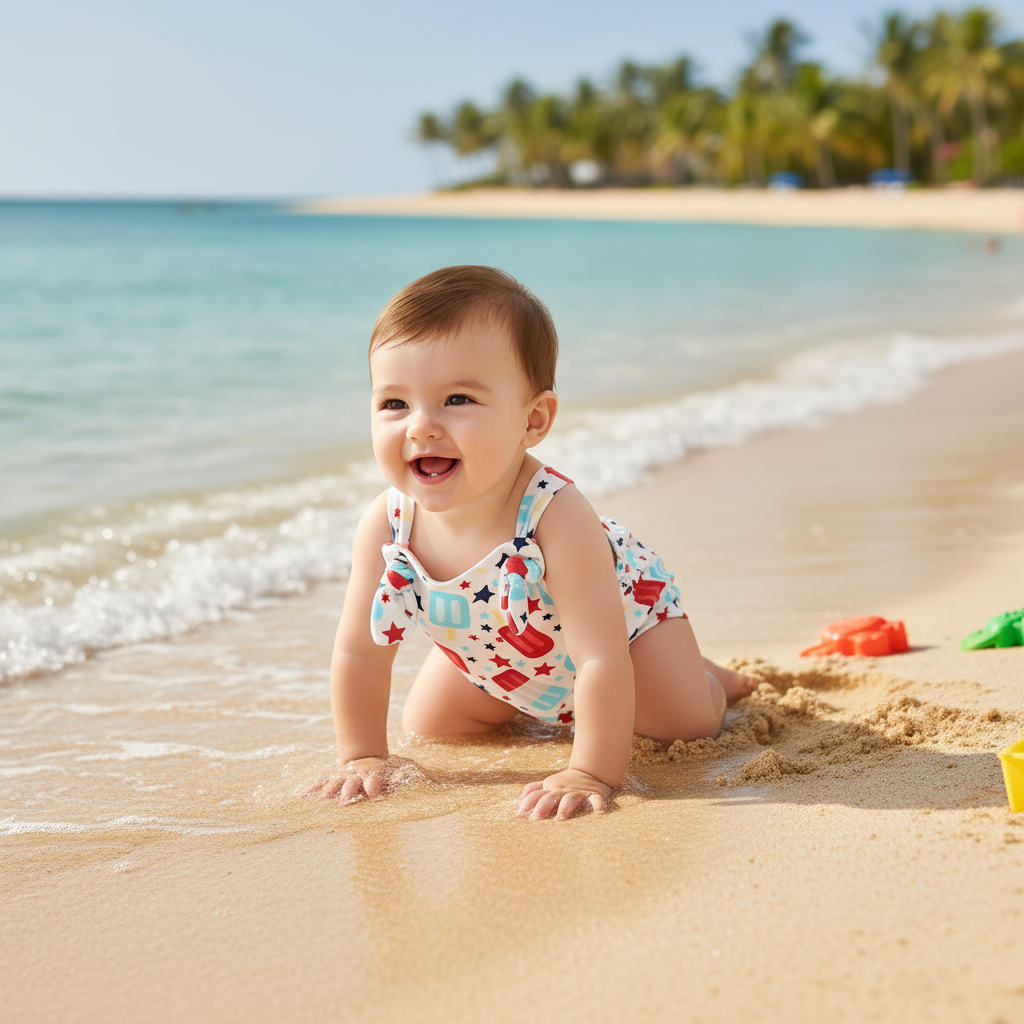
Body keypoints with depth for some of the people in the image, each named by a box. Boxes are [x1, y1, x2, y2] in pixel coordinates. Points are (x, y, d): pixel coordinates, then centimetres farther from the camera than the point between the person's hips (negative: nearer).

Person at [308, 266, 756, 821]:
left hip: (624, 609, -4)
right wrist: (363, 756, -16)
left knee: (688, 726, -9)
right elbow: (359, 653, -18)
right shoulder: (385, 526, -32)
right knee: (427, 726, 11)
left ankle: (702, 674, 27)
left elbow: (603, 659, -45)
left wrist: (591, 774, -45)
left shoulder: (557, 519, -46)